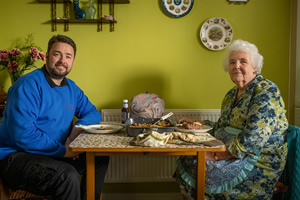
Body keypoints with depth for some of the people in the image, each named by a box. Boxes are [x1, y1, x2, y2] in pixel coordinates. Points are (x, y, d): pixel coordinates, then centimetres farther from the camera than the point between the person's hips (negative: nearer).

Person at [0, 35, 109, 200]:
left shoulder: (71, 88, 10)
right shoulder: (28, 85, -17)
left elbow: (93, 113, 17)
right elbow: (23, 134, -25)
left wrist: (78, 128, -6)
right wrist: (62, 150, -18)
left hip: (57, 154, 9)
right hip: (16, 157, -8)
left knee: (100, 158, 4)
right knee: (68, 176, -33)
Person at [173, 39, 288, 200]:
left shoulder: (266, 92, -14)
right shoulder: (232, 94, 13)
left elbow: (252, 141, -24)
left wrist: (216, 155, -22)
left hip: (260, 163, -8)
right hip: (229, 155, 8)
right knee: (186, 161, -9)